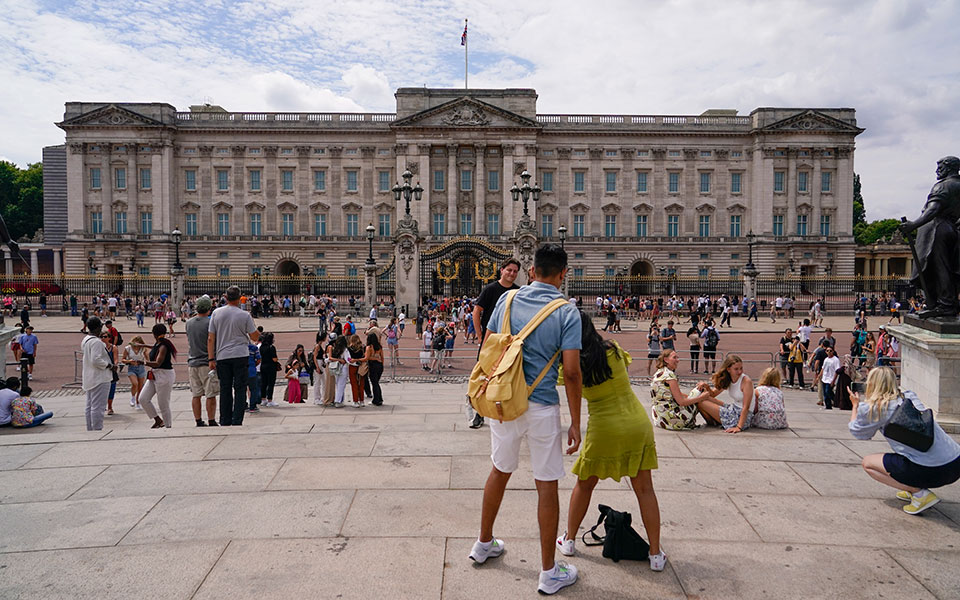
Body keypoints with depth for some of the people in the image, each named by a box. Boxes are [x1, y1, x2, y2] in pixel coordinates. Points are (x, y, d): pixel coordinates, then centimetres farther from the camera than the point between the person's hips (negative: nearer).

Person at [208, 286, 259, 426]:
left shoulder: (216, 313, 3)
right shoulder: (245, 315, -5)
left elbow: (210, 339, 2)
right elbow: (254, 337, 1)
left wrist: (211, 359, 5)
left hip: (222, 356, 3)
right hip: (240, 356, -3)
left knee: (225, 390, 9)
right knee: (240, 389, 2)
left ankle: (225, 422, 12)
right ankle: (237, 421, -2)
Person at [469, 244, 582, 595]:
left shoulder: (508, 299, 2)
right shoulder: (567, 313, -9)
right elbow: (571, 372, -13)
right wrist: (575, 423, -6)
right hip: (542, 408, -4)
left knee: (499, 470, 23)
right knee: (547, 486, 7)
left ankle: (484, 544, 40)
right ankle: (549, 573, 19)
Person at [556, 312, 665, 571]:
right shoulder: (614, 350, -1)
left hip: (604, 430, -2)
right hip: (638, 424, 2)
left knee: (584, 484, 19)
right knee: (644, 489, 11)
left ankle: (569, 540, 30)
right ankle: (656, 554, 17)